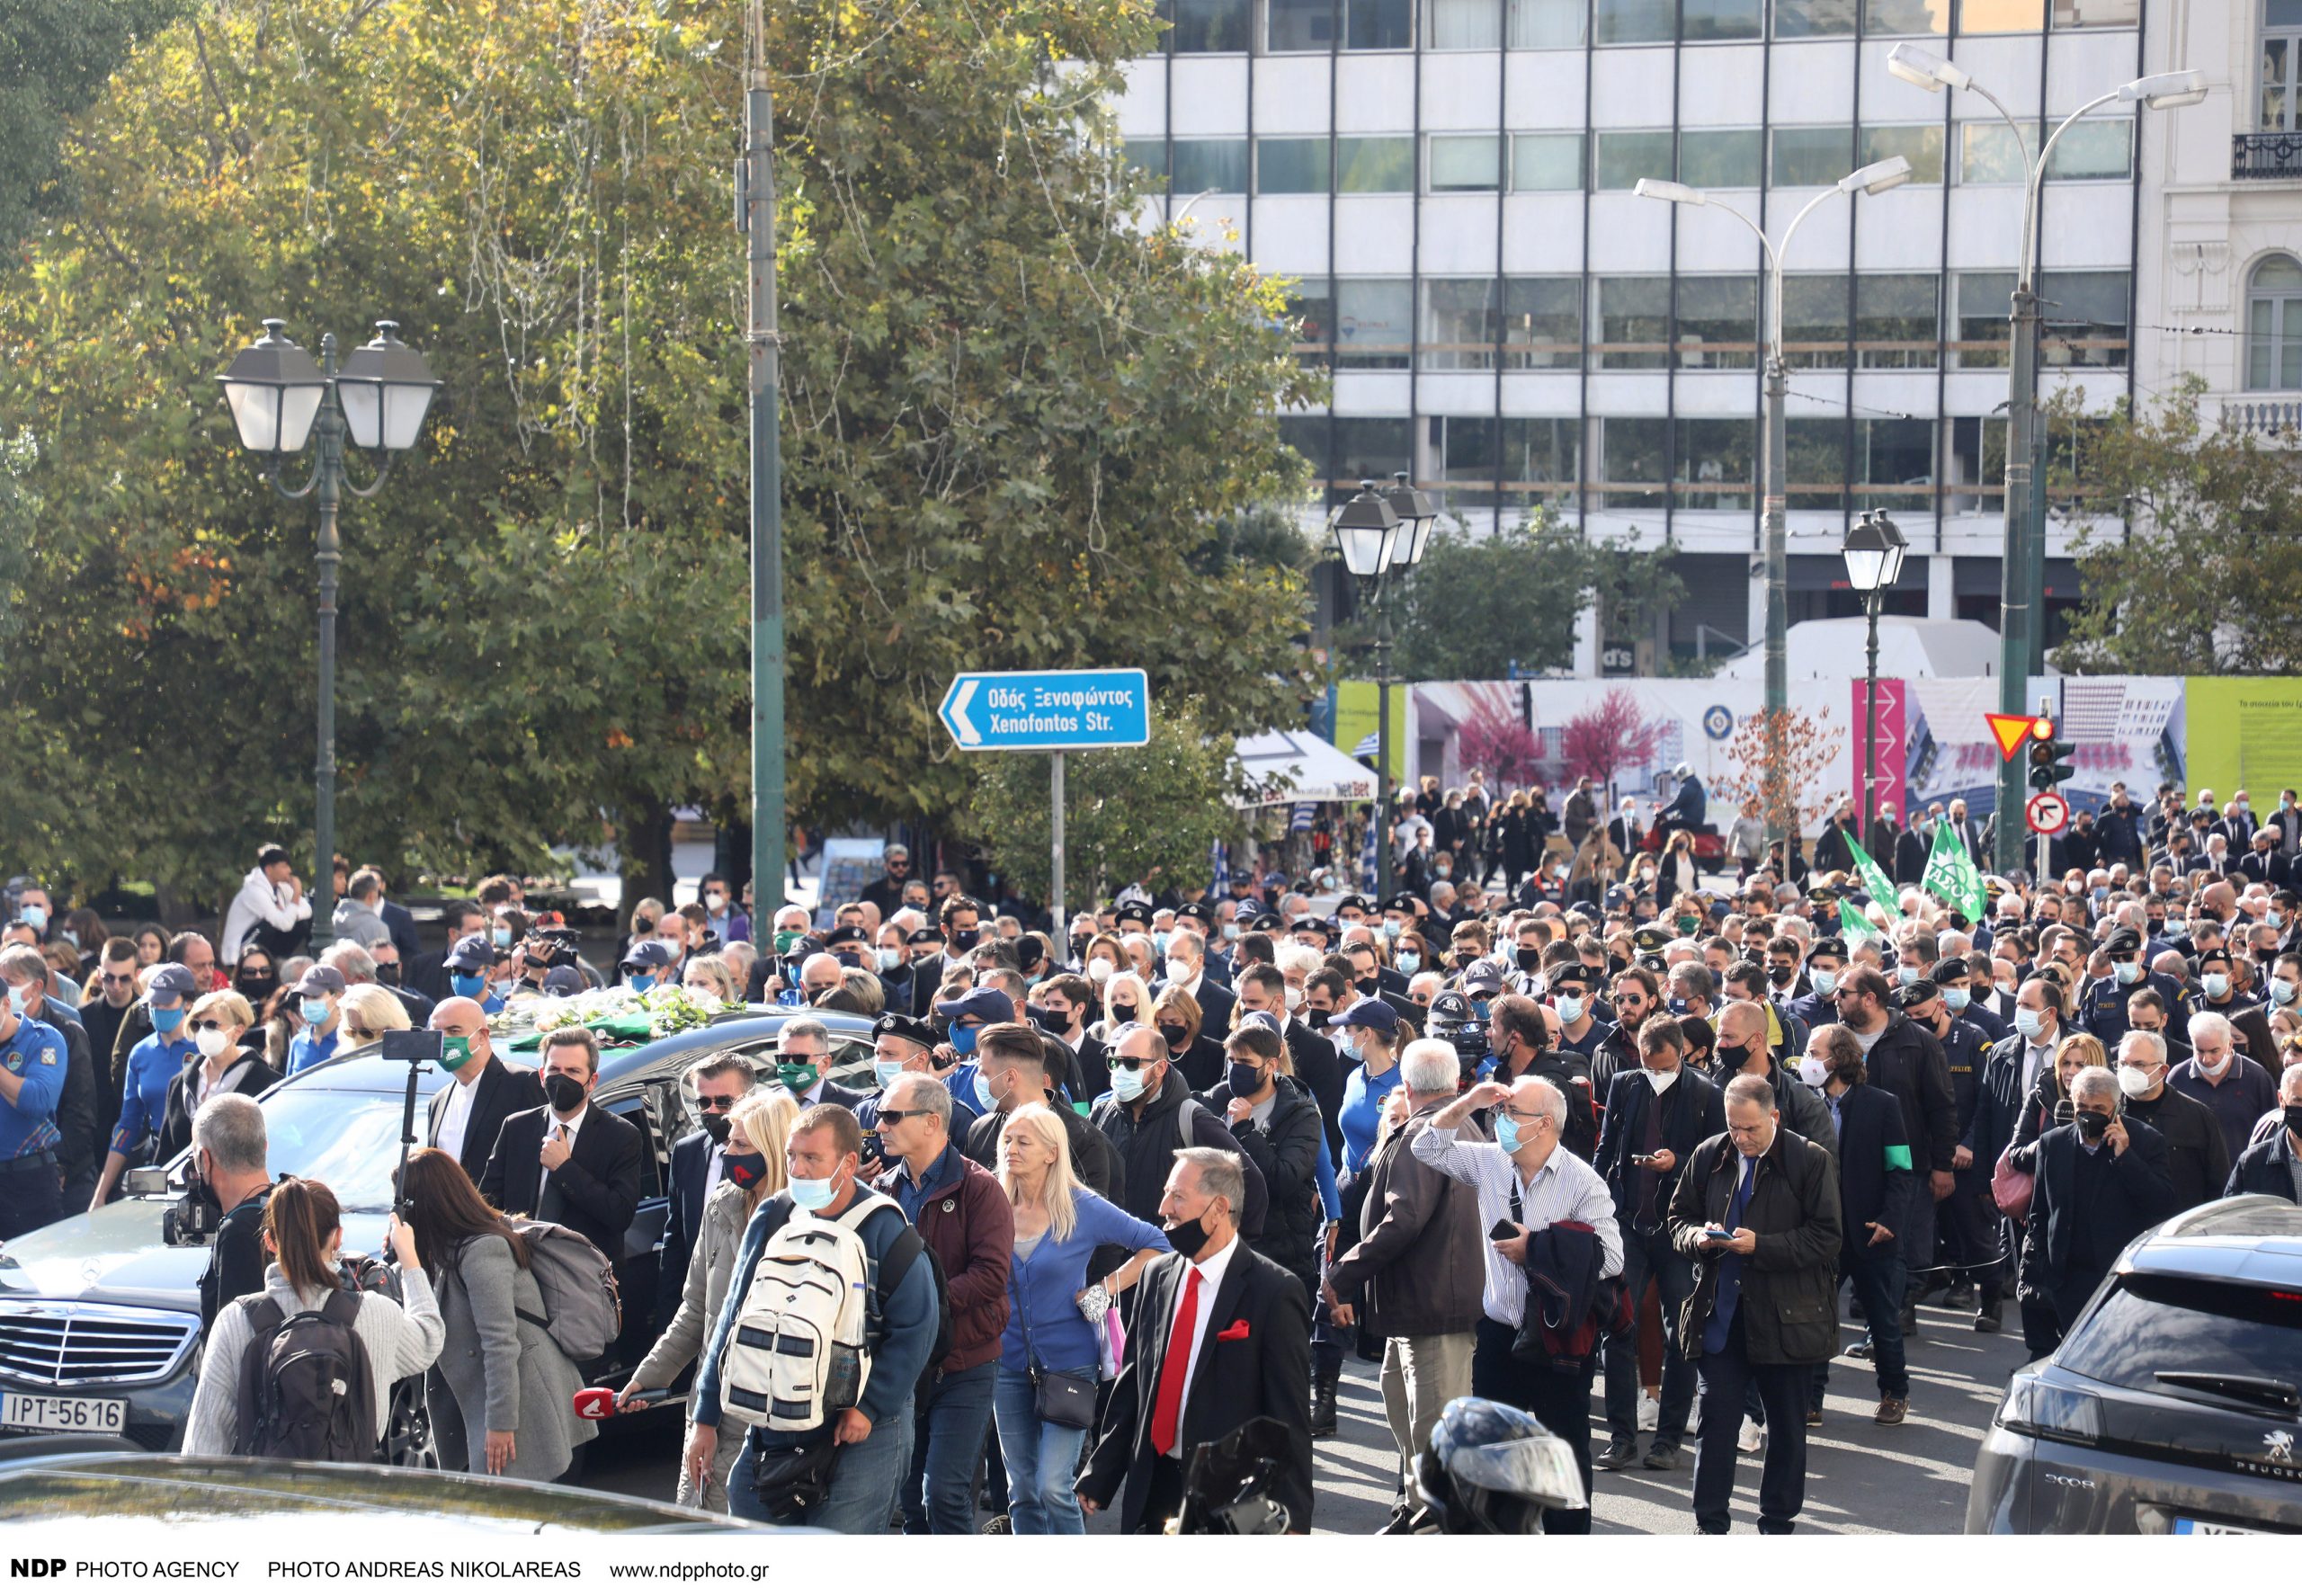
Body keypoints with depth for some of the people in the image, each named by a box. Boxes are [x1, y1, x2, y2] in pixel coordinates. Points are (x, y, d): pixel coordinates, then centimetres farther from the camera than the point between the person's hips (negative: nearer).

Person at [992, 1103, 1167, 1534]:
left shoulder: (1082, 1209, -5)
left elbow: (1155, 1244, 3)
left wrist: (1107, 1288, -6)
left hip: (1069, 1364, -4)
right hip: (1011, 1364, 4)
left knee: (1053, 1487, -12)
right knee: (1022, 1492, 8)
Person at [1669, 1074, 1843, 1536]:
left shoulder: (1810, 1160, -7)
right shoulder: (1709, 1158, 5)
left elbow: (1826, 1237, -9)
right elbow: (1679, 1218, 15)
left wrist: (1760, 1245, -19)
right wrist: (1697, 1236, -9)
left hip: (1785, 1317, -2)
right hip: (1721, 1312, 2)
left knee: (1787, 1427, 9)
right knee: (1715, 1418, 1)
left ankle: (1777, 1524, 20)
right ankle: (1710, 1525, 8)